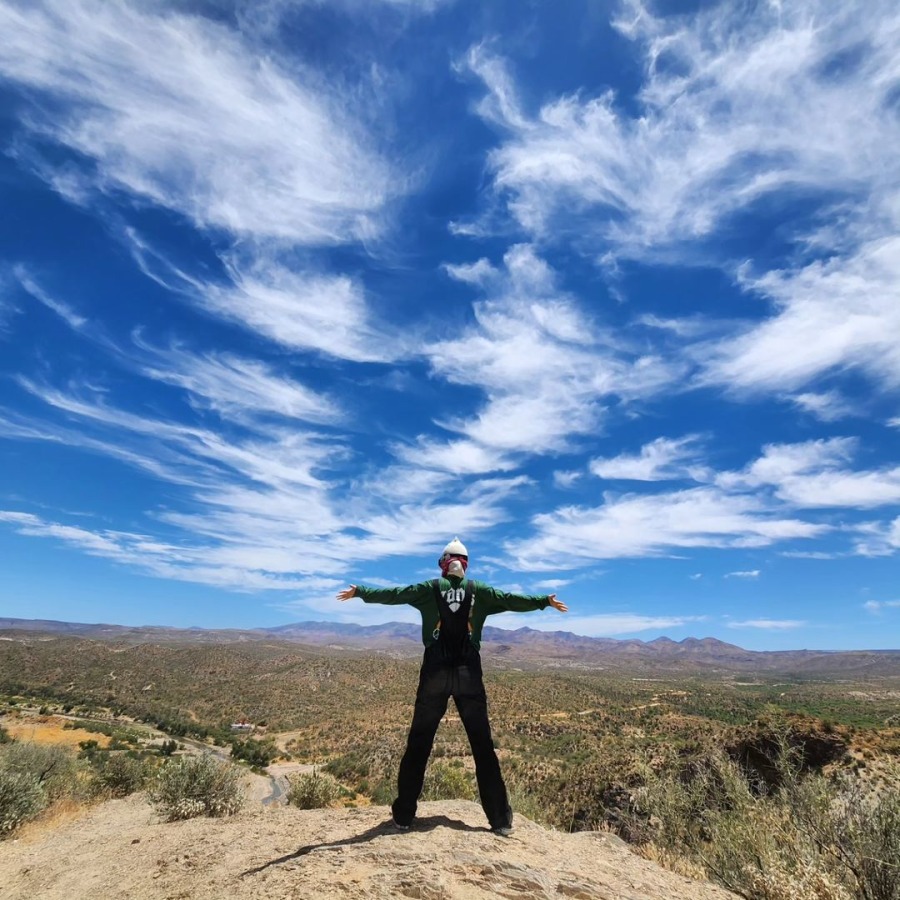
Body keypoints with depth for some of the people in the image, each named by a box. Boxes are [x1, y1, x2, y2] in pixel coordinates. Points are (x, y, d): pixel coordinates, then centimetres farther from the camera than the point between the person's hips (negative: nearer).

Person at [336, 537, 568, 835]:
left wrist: (359, 592, 10)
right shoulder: (479, 591, 3)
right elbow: (512, 600, 6)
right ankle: (500, 819, 13)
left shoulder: (430, 589, 2)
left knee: (418, 745, 11)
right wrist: (546, 601, 17)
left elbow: (393, 594, 1)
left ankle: (404, 815, 18)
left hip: (435, 672, 0)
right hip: (468, 673, 1)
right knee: (483, 746, 9)